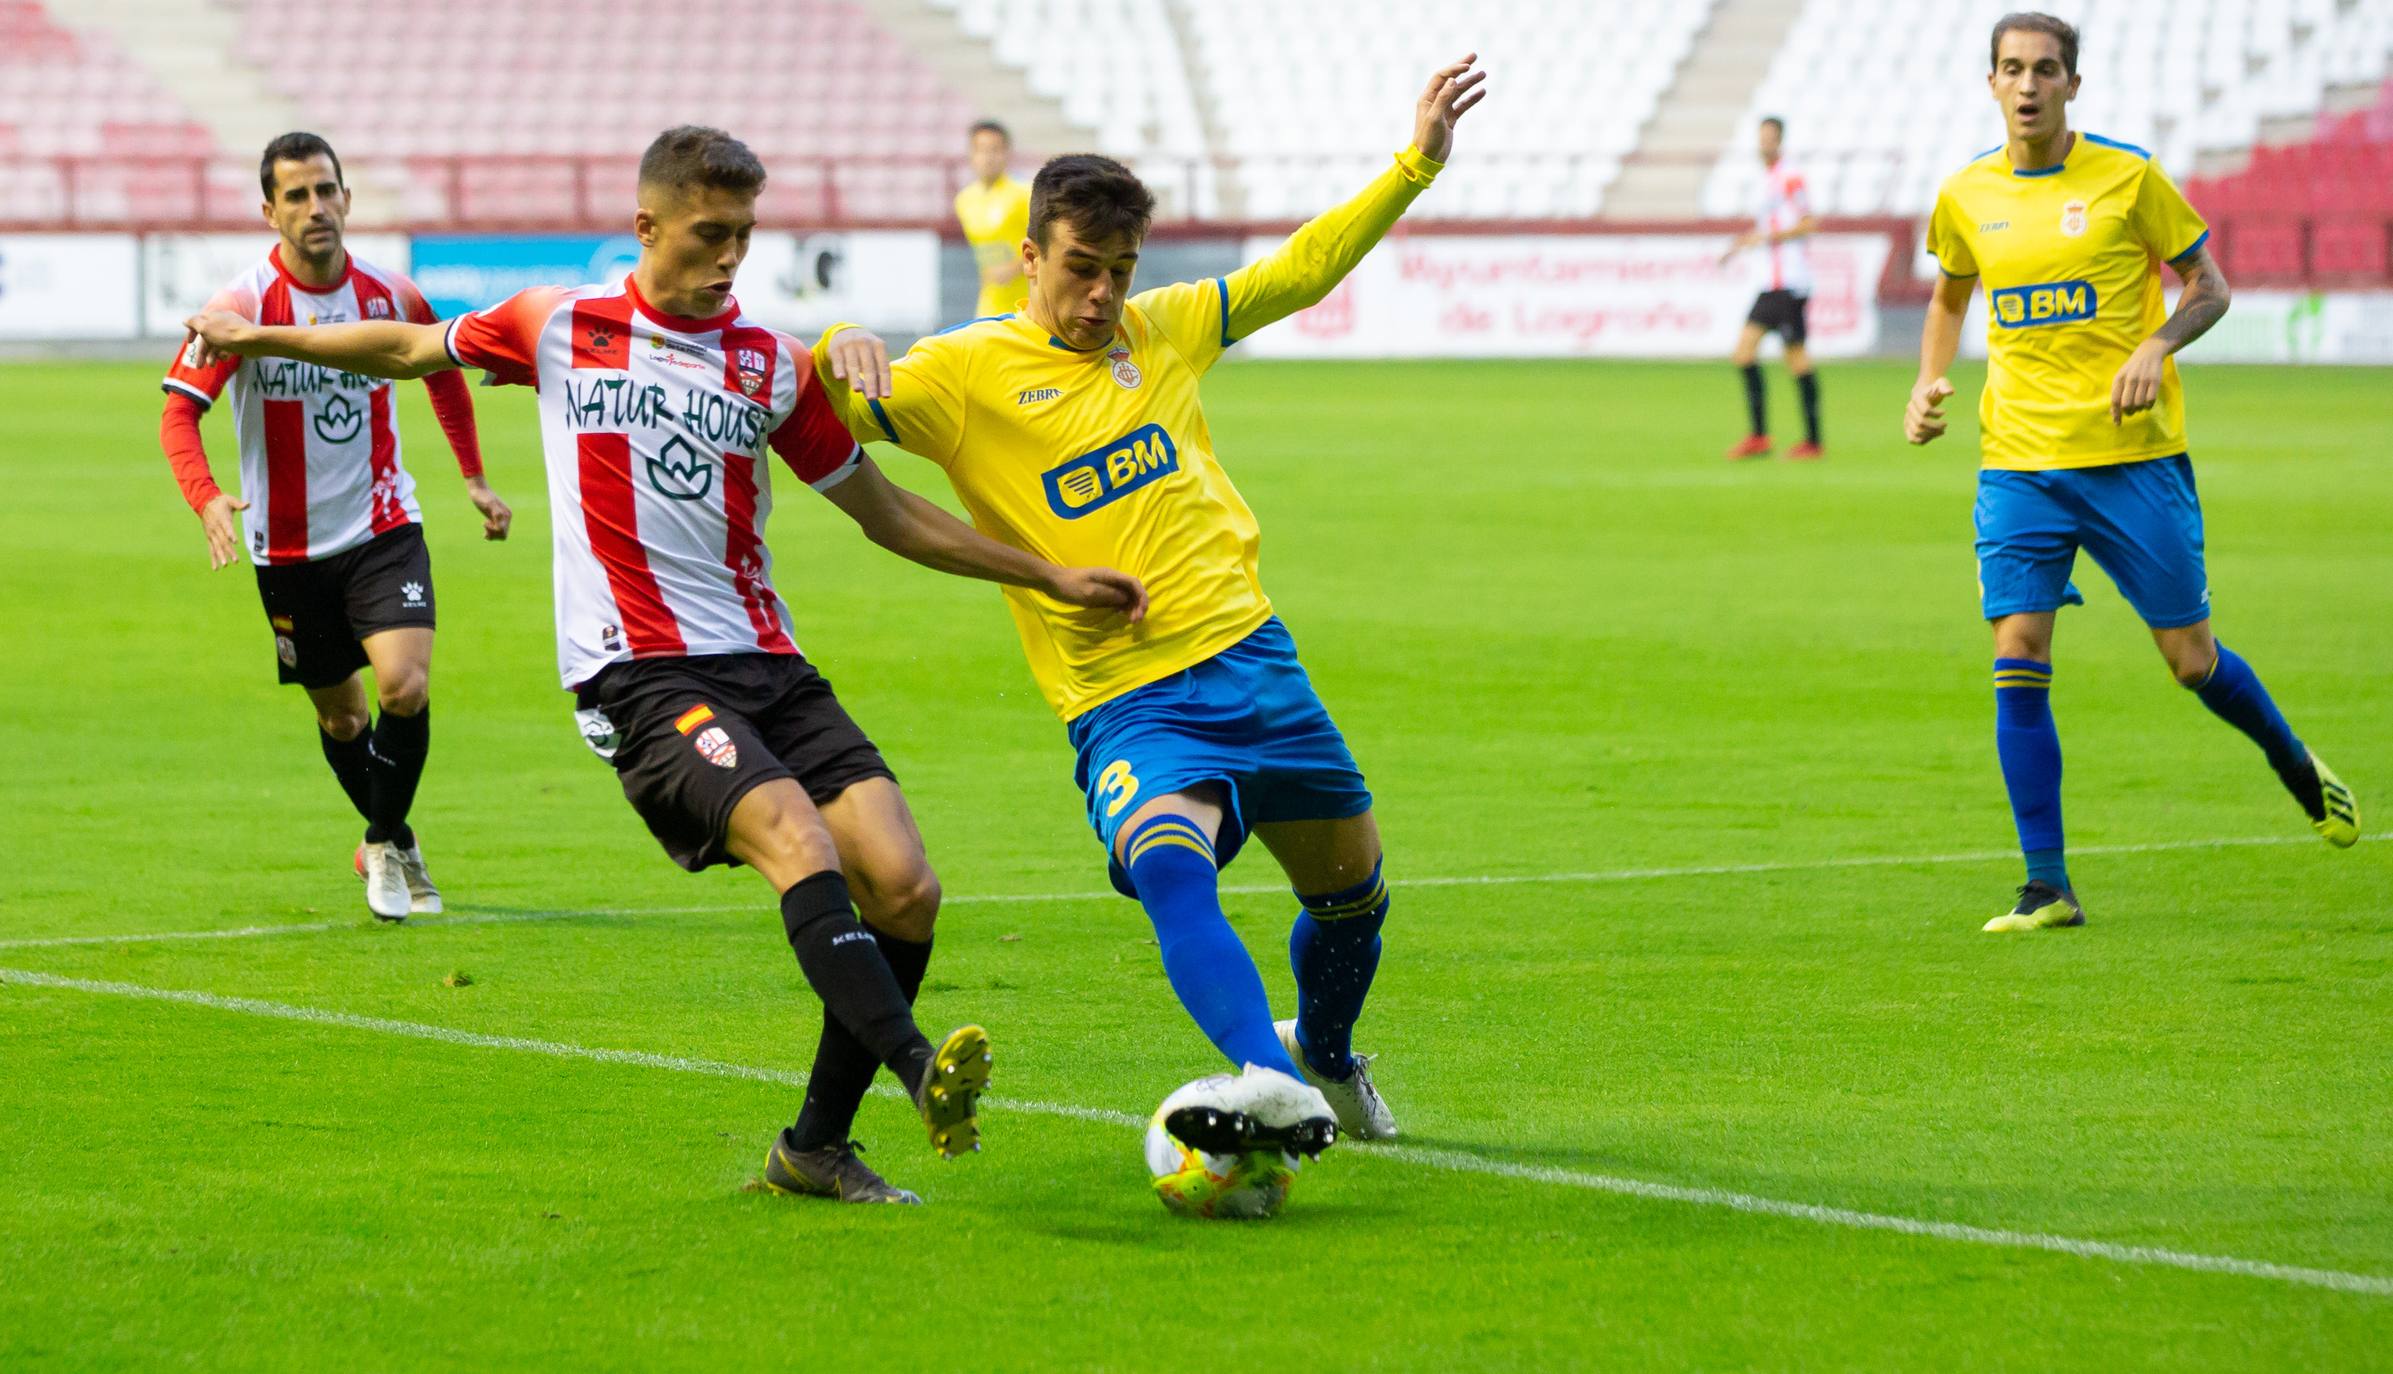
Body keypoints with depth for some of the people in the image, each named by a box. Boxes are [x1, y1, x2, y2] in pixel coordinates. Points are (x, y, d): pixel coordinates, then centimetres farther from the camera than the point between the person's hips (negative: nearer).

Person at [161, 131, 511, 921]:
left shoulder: (389, 295, -4)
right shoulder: (244, 305, -14)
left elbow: (442, 370, 17)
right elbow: (179, 412, -19)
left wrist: (474, 476, 16)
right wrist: (206, 500, -37)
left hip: (383, 531, 1)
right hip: (288, 549, -1)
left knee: (406, 686, -19)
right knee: (340, 717, 11)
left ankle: (385, 842, 5)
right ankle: (392, 844, 37)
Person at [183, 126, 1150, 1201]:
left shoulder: (774, 366, 12)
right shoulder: (560, 328, 6)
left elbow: (884, 512, 20)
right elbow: (413, 349, 24)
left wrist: (1053, 577, 16)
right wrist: (262, 338, 26)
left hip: (768, 665, 4)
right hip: (639, 672, -4)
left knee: (905, 888, -12)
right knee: (800, 845, -30)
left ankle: (816, 1147, 3)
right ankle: (921, 1072, -46)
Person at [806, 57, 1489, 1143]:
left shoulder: (1162, 328, 10)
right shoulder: (967, 373, -4)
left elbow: (1301, 270, 21)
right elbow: (832, 406, -14)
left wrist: (1416, 165, 17)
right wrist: (842, 352, -37)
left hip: (1249, 655, 6)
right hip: (1124, 703, -5)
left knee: (1351, 887, 16)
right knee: (1170, 870, -34)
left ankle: (1324, 1053, 46)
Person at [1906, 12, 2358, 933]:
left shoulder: (2127, 177, -4)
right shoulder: (1966, 197, 6)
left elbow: (2207, 284, 3)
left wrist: (2156, 345, -15)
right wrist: (1927, 382, 7)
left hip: (2132, 454, -2)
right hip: (2018, 462, 2)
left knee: (2192, 660, 3)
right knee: (2017, 661, -10)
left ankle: (2295, 764, 35)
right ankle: (2048, 888, -4)